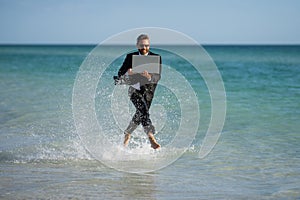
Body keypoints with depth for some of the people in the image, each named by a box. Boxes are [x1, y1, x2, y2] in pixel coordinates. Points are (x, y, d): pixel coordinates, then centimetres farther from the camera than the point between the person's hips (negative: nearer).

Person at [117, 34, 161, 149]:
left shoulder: (156, 58, -2)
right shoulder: (131, 57, 0)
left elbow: (158, 77, -13)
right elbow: (120, 74, -2)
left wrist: (149, 77, -36)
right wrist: (127, 73, -25)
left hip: (148, 90, 2)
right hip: (135, 89, -2)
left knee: (140, 114, 4)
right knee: (143, 111, -22)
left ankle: (127, 133, 33)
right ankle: (151, 139, -33)